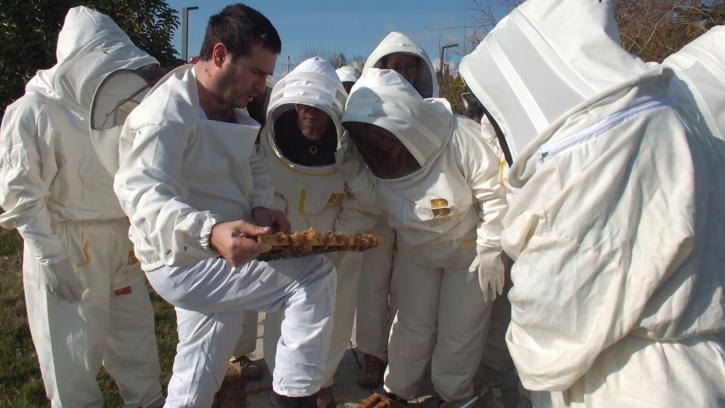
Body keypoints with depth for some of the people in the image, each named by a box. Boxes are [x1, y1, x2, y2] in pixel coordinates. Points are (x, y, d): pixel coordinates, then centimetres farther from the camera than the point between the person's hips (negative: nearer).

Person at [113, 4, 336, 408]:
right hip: (187, 263, -9)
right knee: (315, 276, -20)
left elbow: (253, 163, 15)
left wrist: (260, 206, -8)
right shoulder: (165, 117, -23)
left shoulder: (233, 108, 7)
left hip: (221, 255, 9)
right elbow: (145, 196, -33)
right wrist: (211, 232, -52)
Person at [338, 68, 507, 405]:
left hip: (468, 249, -4)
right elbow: (379, 199, -1)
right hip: (415, 250, 4)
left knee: (458, 330, 8)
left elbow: (494, 194, -22)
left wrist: (490, 253, -21)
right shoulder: (381, 150, -13)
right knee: (412, 325, 13)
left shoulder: (460, 137, -30)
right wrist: (354, 173, -18)